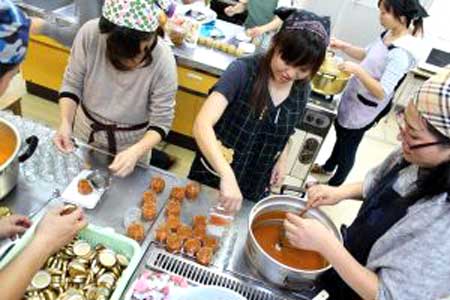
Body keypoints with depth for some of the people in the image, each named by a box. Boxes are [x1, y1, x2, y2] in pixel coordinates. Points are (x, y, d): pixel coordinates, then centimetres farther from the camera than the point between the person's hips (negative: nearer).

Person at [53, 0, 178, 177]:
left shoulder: (163, 60, -31)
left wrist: (135, 152, -39)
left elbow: (161, 123, -22)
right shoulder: (90, 34, -26)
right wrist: (65, 123, -29)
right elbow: (71, 85, -12)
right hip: (86, 129, 3)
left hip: (133, 142, -2)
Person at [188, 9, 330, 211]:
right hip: (215, 175, -4)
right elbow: (202, 125, -35)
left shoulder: (302, 91, -8)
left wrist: (282, 159, -2)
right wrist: (227, 175, -46)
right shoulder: (243, 71, -24)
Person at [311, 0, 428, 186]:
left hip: (364, 109, -9)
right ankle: (328, 167, 53)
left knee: (348, 147, 11)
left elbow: (382, 92, -31)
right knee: (340, 134, 28)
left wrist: (357, 70, -34)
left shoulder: (401, 53, -30)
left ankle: (333, 185, 35)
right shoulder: (389, 34, -4)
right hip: (353, 97, 9)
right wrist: (343, 46, -2)